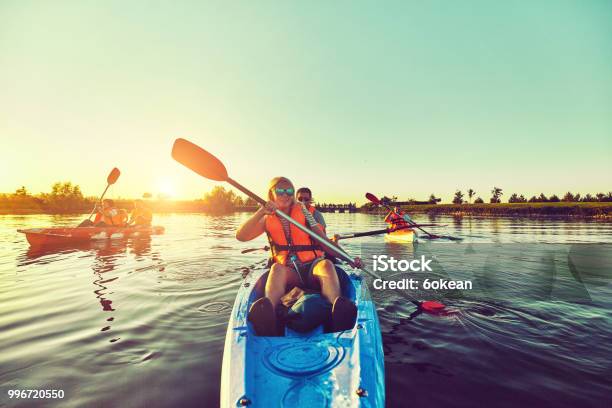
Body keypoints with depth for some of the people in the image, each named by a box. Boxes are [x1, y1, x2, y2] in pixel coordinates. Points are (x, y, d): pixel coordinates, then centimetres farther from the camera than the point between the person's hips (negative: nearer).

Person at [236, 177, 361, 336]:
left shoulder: (303, 211, 8)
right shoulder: (268, 220, 9)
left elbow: (324, 240, 3)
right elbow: (240, 236, -6)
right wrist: (261, 211, -18)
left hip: (312, 267, 0)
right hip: (288, 272, 0)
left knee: (326, 264, -32)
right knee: (277, 268, -32)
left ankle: (339, 309, -61)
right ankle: (269, 311, -61)